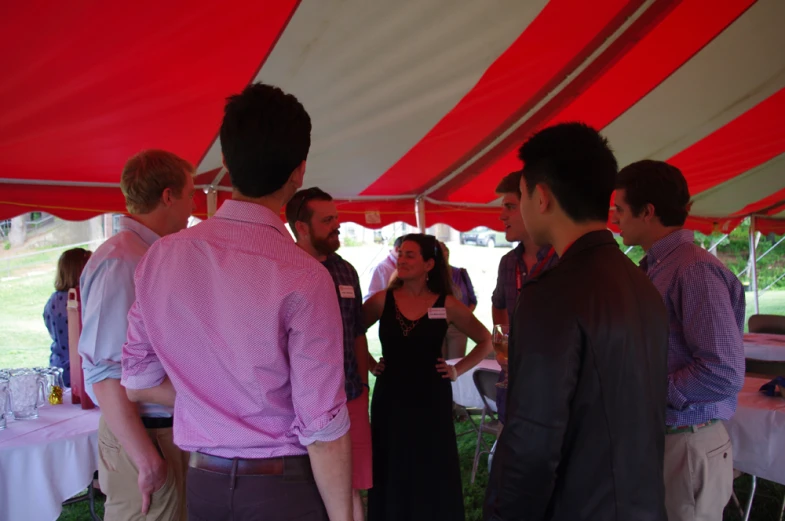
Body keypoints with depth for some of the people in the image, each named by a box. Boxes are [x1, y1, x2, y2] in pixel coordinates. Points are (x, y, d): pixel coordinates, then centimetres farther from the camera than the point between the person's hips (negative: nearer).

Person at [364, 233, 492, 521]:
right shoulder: (382, 300, -3)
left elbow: (485, 341, 6)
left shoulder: (446, 305, -4)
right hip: (390, 400, 1)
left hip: (431, 400, -1)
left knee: (433, 475, 9)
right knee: (392, 474, 11)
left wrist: (458, 370, 0)